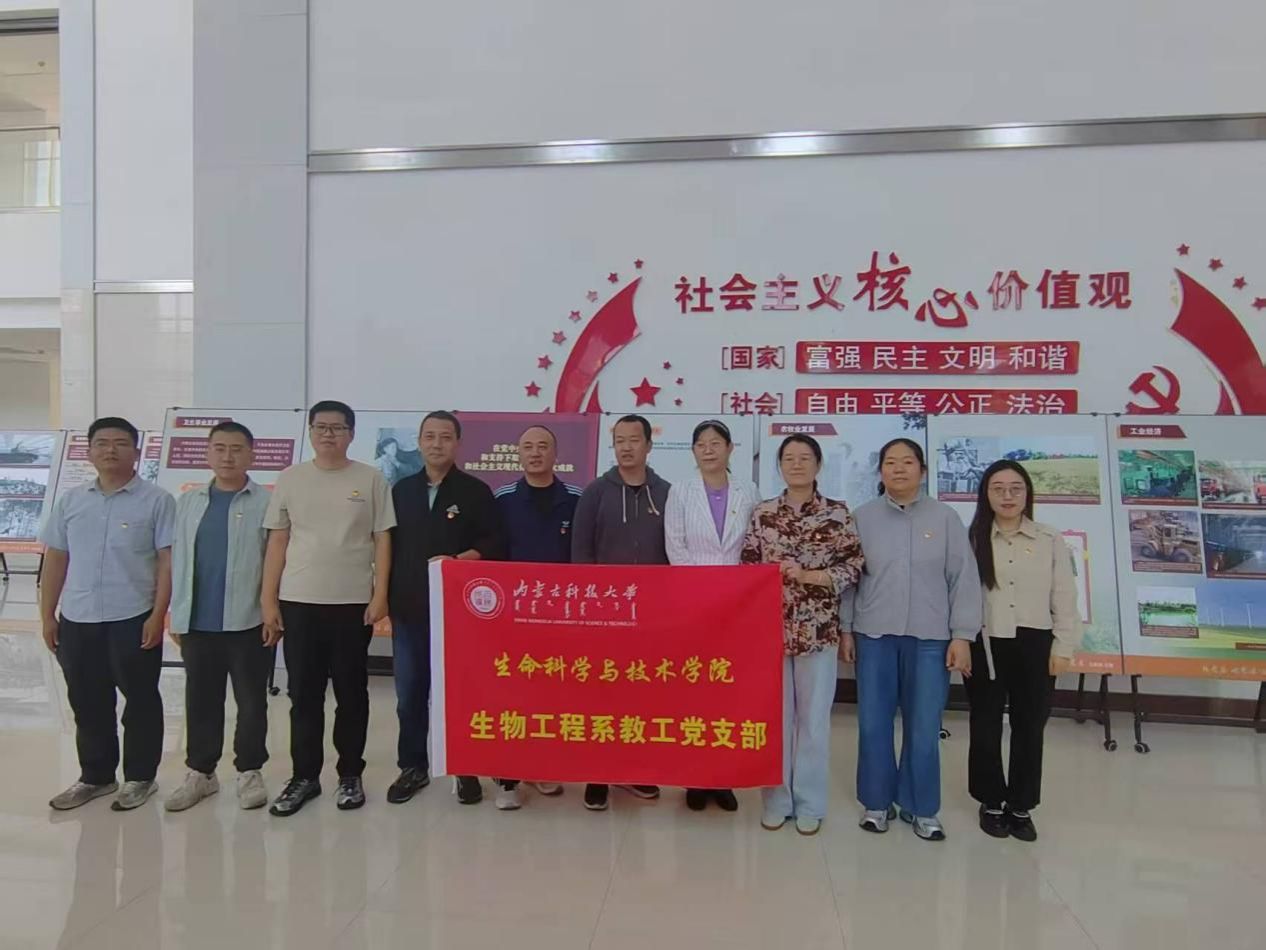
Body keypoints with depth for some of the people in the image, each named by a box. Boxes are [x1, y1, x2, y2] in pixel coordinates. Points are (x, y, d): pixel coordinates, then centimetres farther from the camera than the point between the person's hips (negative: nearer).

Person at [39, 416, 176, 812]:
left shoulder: (156, 500, -5)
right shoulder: (71, 500, 9)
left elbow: (168, 561, -8)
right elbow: (55, 559, 13)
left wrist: (157, 615, -13)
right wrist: (47, 615, 9)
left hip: (133, 620, -4)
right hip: (77, 620, 5)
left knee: (140, 701, 6)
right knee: (87, 704, 15)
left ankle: (139, 777, 20)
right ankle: (95, 776, 31)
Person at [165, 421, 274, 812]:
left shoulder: (266, 503, -5)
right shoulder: (188, 502, 9)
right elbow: (177, 561, 10)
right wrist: (176, 615, 7)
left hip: (249, 622, -4)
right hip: (197, 622, 4)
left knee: (251, 701, 7)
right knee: (200, 701, 14)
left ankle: (249, 772, 21)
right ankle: (200, 772, 28)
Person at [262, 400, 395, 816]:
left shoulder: (371, 478, 1)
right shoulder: (291, 478, 6)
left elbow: (382, 540, 1)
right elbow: (277, 542, 6)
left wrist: (380, 594, -6)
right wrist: (268, 600, 3)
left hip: (353, 603, -1)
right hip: (298, 602, 2)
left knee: (351, 693, 8)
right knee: (303, 695, 9)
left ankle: (350, 775, 21)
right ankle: (304, 776, 22)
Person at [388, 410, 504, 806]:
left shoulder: (476, 492, 1)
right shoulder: (401, 490, 11)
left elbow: (492, 545, -3)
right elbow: (389, 546, 12)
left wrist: (458, 560, -20)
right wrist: (385, 600, 8)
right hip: (409, 608, 3)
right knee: (410, 692, 9)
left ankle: (467, 769, 16)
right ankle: (413, 766, 24)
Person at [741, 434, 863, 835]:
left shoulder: (838, 514, 0)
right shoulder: (763, 513, 4)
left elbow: (853, 568, -4)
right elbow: (748, 568, 7)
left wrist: (807, 576, -14)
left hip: (818, 629, -1)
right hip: (770, 627, 1)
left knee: (813, 715, 8)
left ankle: (810, 803, 22)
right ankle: (776, 800, 23)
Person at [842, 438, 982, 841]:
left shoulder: (945, 517, 0)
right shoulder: (864, 517, 3)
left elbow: (964, 579, 0)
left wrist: (962, 636, -4)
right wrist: (845, 629, 4)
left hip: (930, 638, -1)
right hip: (874, 635, 1)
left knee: (923, 728, 7)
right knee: (873, 724, 7)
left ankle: (921, 807, 24)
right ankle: (876, 801, 25)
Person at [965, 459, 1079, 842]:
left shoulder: (1051, 541, 2)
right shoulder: (972, 540, -1)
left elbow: (1065, 598, 4)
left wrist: (1063, 647, 0)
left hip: (1034, 644, 1)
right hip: (985, 645, -1)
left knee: (1029, 728, 10)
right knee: (986, 727, 9)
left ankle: (1021, 806, 27)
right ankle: (991, 803, 26)